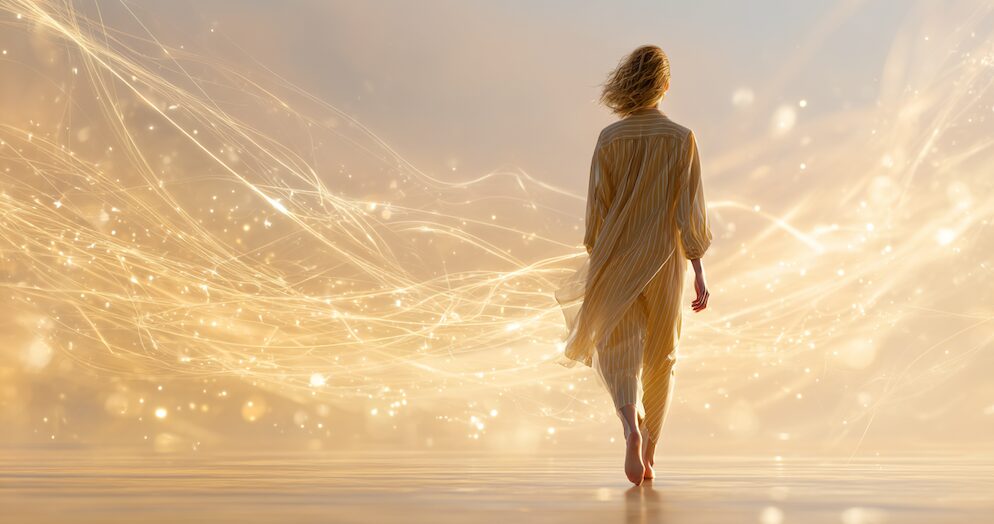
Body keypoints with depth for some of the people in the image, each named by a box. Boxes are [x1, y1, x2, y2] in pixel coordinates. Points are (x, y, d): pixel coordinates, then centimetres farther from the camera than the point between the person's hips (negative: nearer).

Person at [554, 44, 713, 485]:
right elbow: (690, 210, -7)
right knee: (660, 356, 16)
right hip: (664, 262, 1)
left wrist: (595, 266, 8)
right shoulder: (682, 139, -4)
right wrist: (699, 273, -4)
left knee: (619, 354, 3)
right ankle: (649, 453, 22)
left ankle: (631, 428, -27)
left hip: (617, 261, -1)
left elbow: (597, 209, -3)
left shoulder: (610, 138, -3)